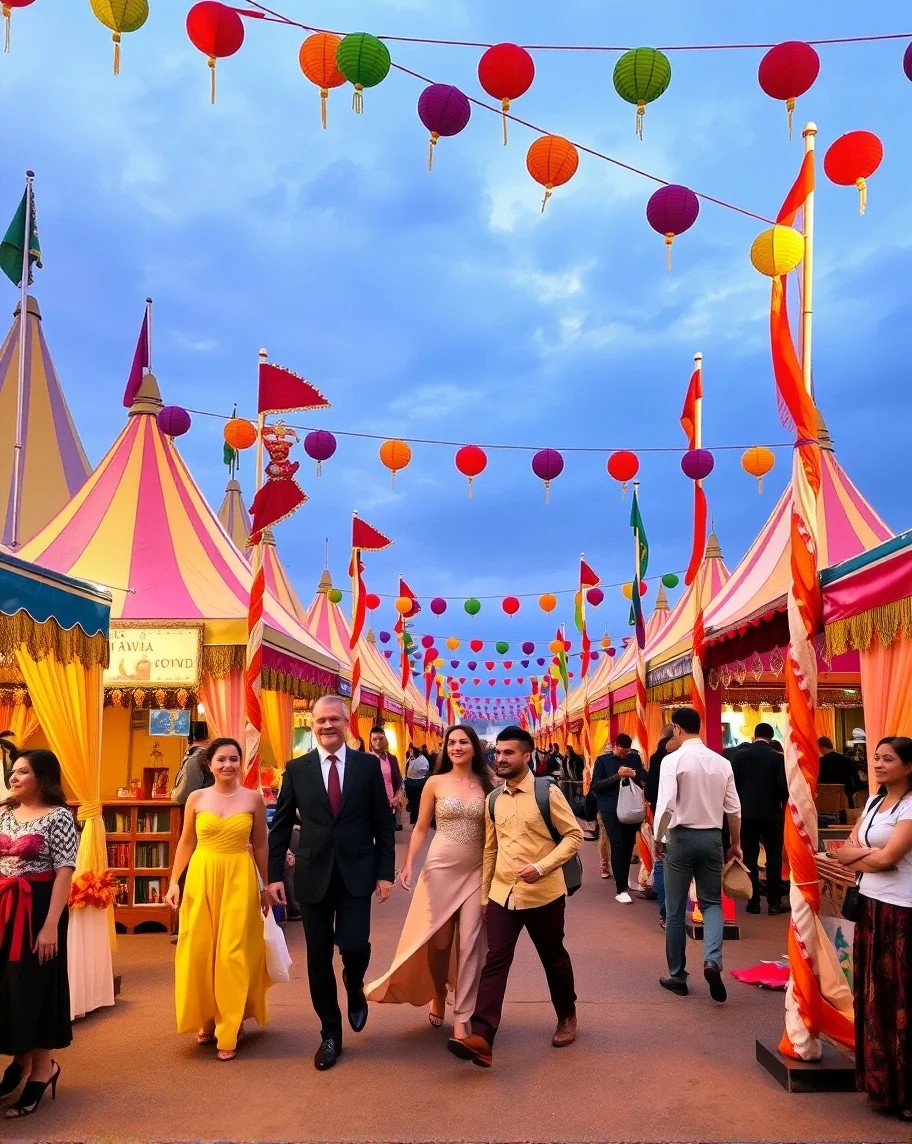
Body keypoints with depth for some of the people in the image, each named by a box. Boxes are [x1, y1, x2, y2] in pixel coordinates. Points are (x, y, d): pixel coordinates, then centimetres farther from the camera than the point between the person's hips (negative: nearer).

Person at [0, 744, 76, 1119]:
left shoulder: (58, 816, -10)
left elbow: (64, 873, -15)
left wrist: (51, 925, -20)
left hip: (38, 908, -6)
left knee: (36, 984, 3)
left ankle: (43, 1067, 21)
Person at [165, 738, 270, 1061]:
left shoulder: (254, 799, -1)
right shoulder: (196, 798, 1)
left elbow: (260, 846, 5)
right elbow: (186, 843, 7)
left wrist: (266, 886, 8)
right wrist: (174, 882, 2)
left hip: (239, 879, -1)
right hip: (201, 877, 2)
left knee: (234, 952, 1)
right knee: (198, 951, 6)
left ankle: (230, 1028, 15)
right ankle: (207, 1019, 27)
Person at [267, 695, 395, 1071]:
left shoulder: (368, 765, 0)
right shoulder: (296, 769, 2)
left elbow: (383, 823, 2)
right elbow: (281, 826, 5)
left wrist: (385, 872, -3)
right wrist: (274, 874, 0)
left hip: (356, 874, -1)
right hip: (313, 875, 1)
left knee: (354, 945, -11)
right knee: (318, 957, 8)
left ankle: (355, 989, 25)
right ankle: (330, 1033, 26)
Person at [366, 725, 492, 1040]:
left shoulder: (487, 785, 1)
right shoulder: (435, 783, -2)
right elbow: (421, 828, 2)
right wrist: (408, 864, -9)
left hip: (476, 872, 1)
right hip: (440, 868, -1)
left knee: (469, 943, 2)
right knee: (437, 940, 8)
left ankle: (461, 1018, 11)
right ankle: (437, 996, 36)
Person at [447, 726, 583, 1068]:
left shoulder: (548, 792, -10)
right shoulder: (492, 799, 6)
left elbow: (574, 835, -10)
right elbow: (490, 850, 13)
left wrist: (541, 867, -21)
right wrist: (484, 893, 13)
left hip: (543, 894, -3)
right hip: (502, 894, 4)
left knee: (553, 958, 15)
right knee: (495, 961, -6)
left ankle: (567, 1017, 38)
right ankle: (481, 1038, -11)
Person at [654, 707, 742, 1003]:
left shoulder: (673, 760, -12)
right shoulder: (721, 762, 2)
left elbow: (665, 805, -19)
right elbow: (733, 808, 5)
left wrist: (658, 839, -5)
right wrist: (736, 844, 16)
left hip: (681, 837, -3)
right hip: (712, 837, 4)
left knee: (675, 911, 9)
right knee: (711, 902, 15)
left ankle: (677, 976, 17)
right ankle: (712, 959, -8)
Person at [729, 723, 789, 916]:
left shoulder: (739, 754, -3)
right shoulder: (778, 757, -8)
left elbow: (732, 782, -5)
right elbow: (783, 785, -12)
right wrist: (782, 802, 8)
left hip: (747, 812, 1)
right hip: (772, 813, -1)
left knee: (750, 858, 6)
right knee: (774, 857, 8)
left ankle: (753, 902, 7)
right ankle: (774, 901, 8)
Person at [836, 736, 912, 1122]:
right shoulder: (872, 802, 11)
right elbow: (843, 852, 7)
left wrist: (856, 857, -3)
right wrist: (868, 851, -12)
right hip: (869, 905, 8)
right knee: (873, 995, 14)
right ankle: (880, 1080, 26)